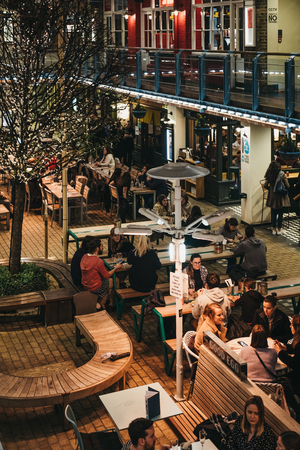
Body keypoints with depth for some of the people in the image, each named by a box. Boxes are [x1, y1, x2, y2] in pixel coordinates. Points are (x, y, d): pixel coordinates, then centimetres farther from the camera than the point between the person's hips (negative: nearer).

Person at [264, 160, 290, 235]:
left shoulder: (269, 176, -5)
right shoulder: (282, 175, -13)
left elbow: (265, 185, -2)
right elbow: (287, 186, -13)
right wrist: (284, 189, 8)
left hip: (272, 197, 3)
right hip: (281, 197, -3)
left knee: (273, 213, 11)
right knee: (280, 213, 7)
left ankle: (274, 229, 17)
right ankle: (279, 229, 13)